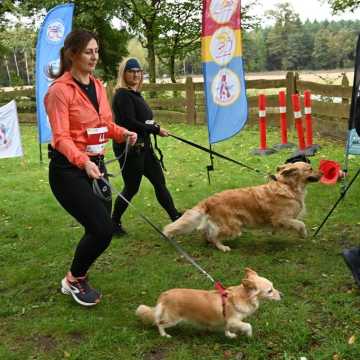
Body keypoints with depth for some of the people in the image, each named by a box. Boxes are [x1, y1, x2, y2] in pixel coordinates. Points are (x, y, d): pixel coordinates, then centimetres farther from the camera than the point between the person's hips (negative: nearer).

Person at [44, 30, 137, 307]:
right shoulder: (60, 90, -14)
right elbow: (61, 138, -20)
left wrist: (123, 133, -6)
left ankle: (78, 277, 34)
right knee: (102, 229, -12)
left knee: (100, 228, 10)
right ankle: (74, 280, 14)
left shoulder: (98, 86, 8)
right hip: (68, 169, -7)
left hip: (96, 164, 7)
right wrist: (84, 162, -37)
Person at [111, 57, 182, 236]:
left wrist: (154, 127, 1)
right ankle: (114, 222, 20)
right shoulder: (122, 95, -14)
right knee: (131, 187, 2)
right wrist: (156, 130, -15)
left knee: (159, 181, 10)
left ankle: (175, 216, 18)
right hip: (129, 149, -9)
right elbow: (129, 123, -21)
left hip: (143, 147, 9)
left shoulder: (135, 94, 13)